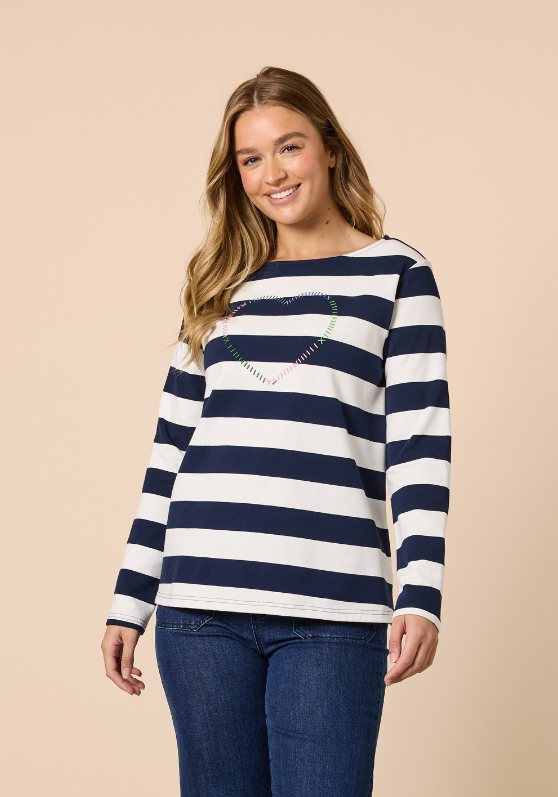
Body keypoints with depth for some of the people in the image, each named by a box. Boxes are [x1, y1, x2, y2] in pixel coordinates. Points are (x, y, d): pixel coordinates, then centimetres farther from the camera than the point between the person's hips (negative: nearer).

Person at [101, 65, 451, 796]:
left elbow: (420, 446, -1)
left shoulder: (396, 275, 6)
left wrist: (420, 594, -11)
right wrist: (130, 600, 13)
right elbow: (170, 449, 17)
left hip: (333, 611, -3)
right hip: (202, 604, 3)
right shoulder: (222, 288, 16)